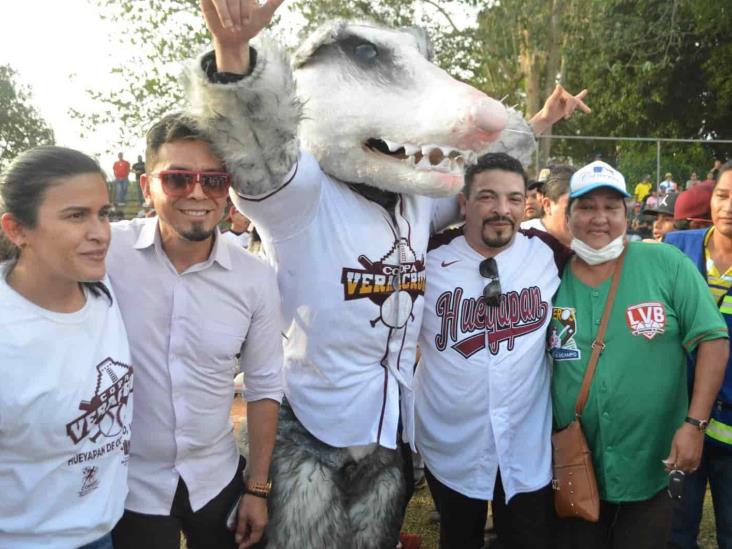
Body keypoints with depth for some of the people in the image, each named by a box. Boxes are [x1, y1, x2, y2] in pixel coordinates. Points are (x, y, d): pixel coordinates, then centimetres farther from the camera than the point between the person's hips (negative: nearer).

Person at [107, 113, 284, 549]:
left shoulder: (257, 279, -8)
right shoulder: (104, 252, -15)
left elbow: (265, 386, -1)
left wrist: (258, 487, 2)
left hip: (217, 479, 2)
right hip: (126, 483, -2)